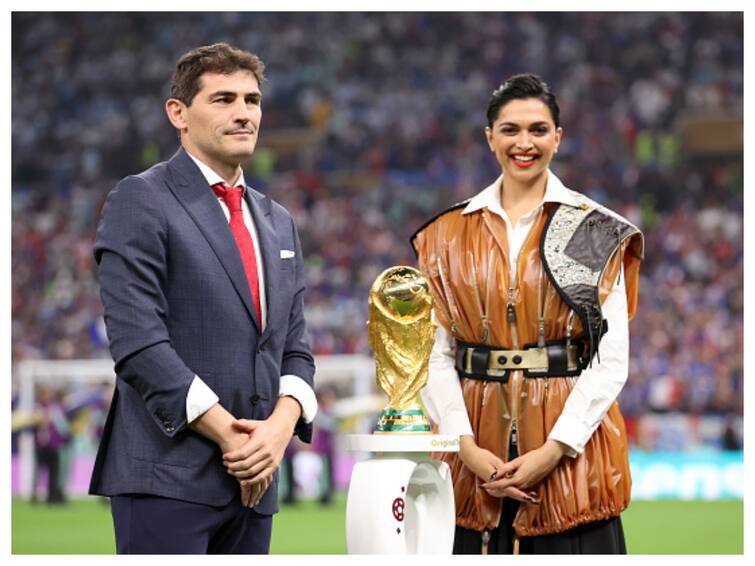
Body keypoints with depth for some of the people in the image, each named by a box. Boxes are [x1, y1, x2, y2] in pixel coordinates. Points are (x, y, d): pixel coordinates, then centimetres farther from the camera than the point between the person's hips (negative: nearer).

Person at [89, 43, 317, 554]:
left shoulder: (279, 223, 20)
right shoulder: (141, 201, -2)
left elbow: (295, 349, 17)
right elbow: (138, 343, -12)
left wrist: (281, 425, -4)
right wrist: (229, 434, -13)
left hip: (254, 480, 6)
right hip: (168, 474, -6)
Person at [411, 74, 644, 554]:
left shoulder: (597, 234, 1)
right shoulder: (449, 235, 8)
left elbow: (611, 361, -4)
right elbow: (435, 354, 3)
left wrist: (553, 450, -13)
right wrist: (467, 446, -10)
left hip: (570, 451, -2)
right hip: (476, 451, 2)